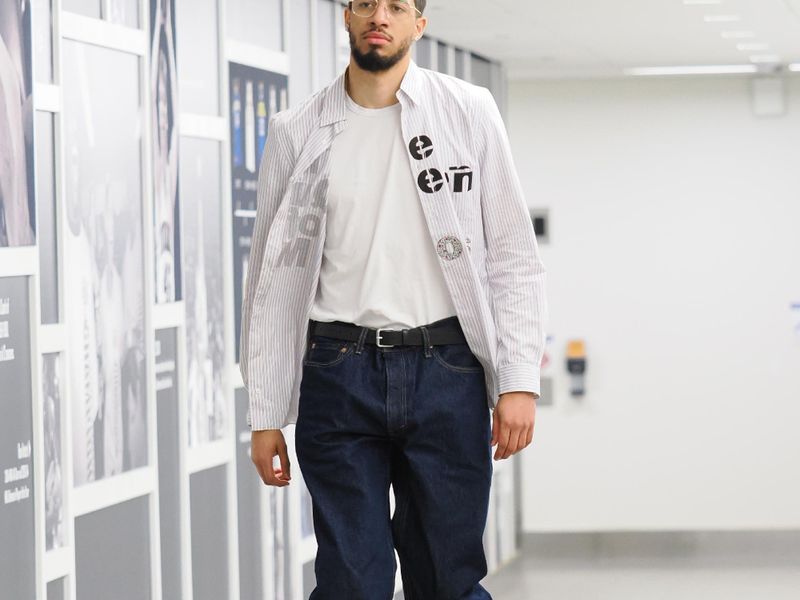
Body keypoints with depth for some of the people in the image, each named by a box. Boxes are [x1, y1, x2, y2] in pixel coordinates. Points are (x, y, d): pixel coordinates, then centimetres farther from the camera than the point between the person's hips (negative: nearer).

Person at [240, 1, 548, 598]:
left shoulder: (468, 111, 5)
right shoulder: (300, 133, 7)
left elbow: (512, 256, 3)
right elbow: (273, 276, 8)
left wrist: (519, 381, -6)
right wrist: (264, 414, 4)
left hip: (446, 371, 0)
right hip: (339, 375, 0)